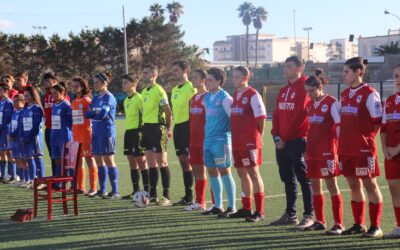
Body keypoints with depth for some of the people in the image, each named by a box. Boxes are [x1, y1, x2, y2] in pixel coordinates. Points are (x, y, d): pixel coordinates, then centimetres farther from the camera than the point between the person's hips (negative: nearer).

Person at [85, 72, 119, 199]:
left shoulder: (109, 98, -8)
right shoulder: (96, 98, 15)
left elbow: (102, 114, -19)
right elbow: (87, 113, 6)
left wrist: (92, 112, -1)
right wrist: (97, 113, -11)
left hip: (106, 132, -8)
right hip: (96, 132, 8)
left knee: (108, 160, -7)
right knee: (98, 160, 9)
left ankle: (115, 191, -4)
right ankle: (102, 190, 16)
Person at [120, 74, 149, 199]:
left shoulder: (139, 98, -11)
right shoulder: (126, 100, 16)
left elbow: (145, 114, -16)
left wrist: (141, 131, -19)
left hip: (137, 131, -9)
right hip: (128, 132, 9)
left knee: (141, 161, -6)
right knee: (132, 162, 10)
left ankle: (146, 191, -3)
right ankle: (136, 191, 16)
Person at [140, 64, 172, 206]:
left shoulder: (159, 91, -12)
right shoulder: (144, 92, 14)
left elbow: (168, 111, -12)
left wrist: (167, 129, -6)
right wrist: (144, 127, 14)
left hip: (157, 128, -8)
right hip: (146, 128, 8)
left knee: (161, 162, -5)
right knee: (151, 163, 12)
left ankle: (166, 196, -1)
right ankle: (152, 195, 18)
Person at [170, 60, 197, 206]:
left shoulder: (191, 88, -10)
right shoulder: (174, 90, 17)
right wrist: (172, 127, 17)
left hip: (188, 126, -8)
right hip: (178, 127, 9)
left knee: (192, 160, -8)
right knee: (183, 161, 10)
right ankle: (188, 196, 17)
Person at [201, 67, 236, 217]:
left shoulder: (225, 98, -10)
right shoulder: (207, 97, 12)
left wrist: (230, 138, -10)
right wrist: (206, 135, 17)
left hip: (221, 139, -7)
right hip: (208, 139, 8)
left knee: (224, 171, -5)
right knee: (212, 172, 10)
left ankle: (232, 207, 2)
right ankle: (218, 206, 18)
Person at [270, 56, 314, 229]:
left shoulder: (304, 87, -9)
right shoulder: (283, 91, 18)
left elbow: (300, 115, -15)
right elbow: (276, 115, 15)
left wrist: (285, 138, -13)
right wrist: (277, 137, 1)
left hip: (298, 141, -8)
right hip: (282, 142, 8)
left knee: (303, 178, -6)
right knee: (288, 179, 12)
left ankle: (309, 216, -2)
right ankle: (290, 214, 20)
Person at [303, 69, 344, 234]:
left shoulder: (332, 103, -9)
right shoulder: (310, 105, 12)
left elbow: (339, 127, -10)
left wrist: (340, 149, -13)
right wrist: (307, 148, 14)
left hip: (327, 150, -7)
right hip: (312, 150, 7)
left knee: (331, 185, -5)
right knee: (315, 185, 10)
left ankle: (338, 224, -1)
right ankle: (320, 221, 20)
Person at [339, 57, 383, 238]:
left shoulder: (369, 94, -9)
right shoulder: (344, 94, 13)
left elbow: (378, 121, -9)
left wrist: (366, 137, -6)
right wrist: (343, 139, 10)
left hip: (363, 148, -7)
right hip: (346, 148, 7)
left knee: (369, 184, -1)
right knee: (353, 185, 11)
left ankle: (375, 226, 6)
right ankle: (359, 224, 20)